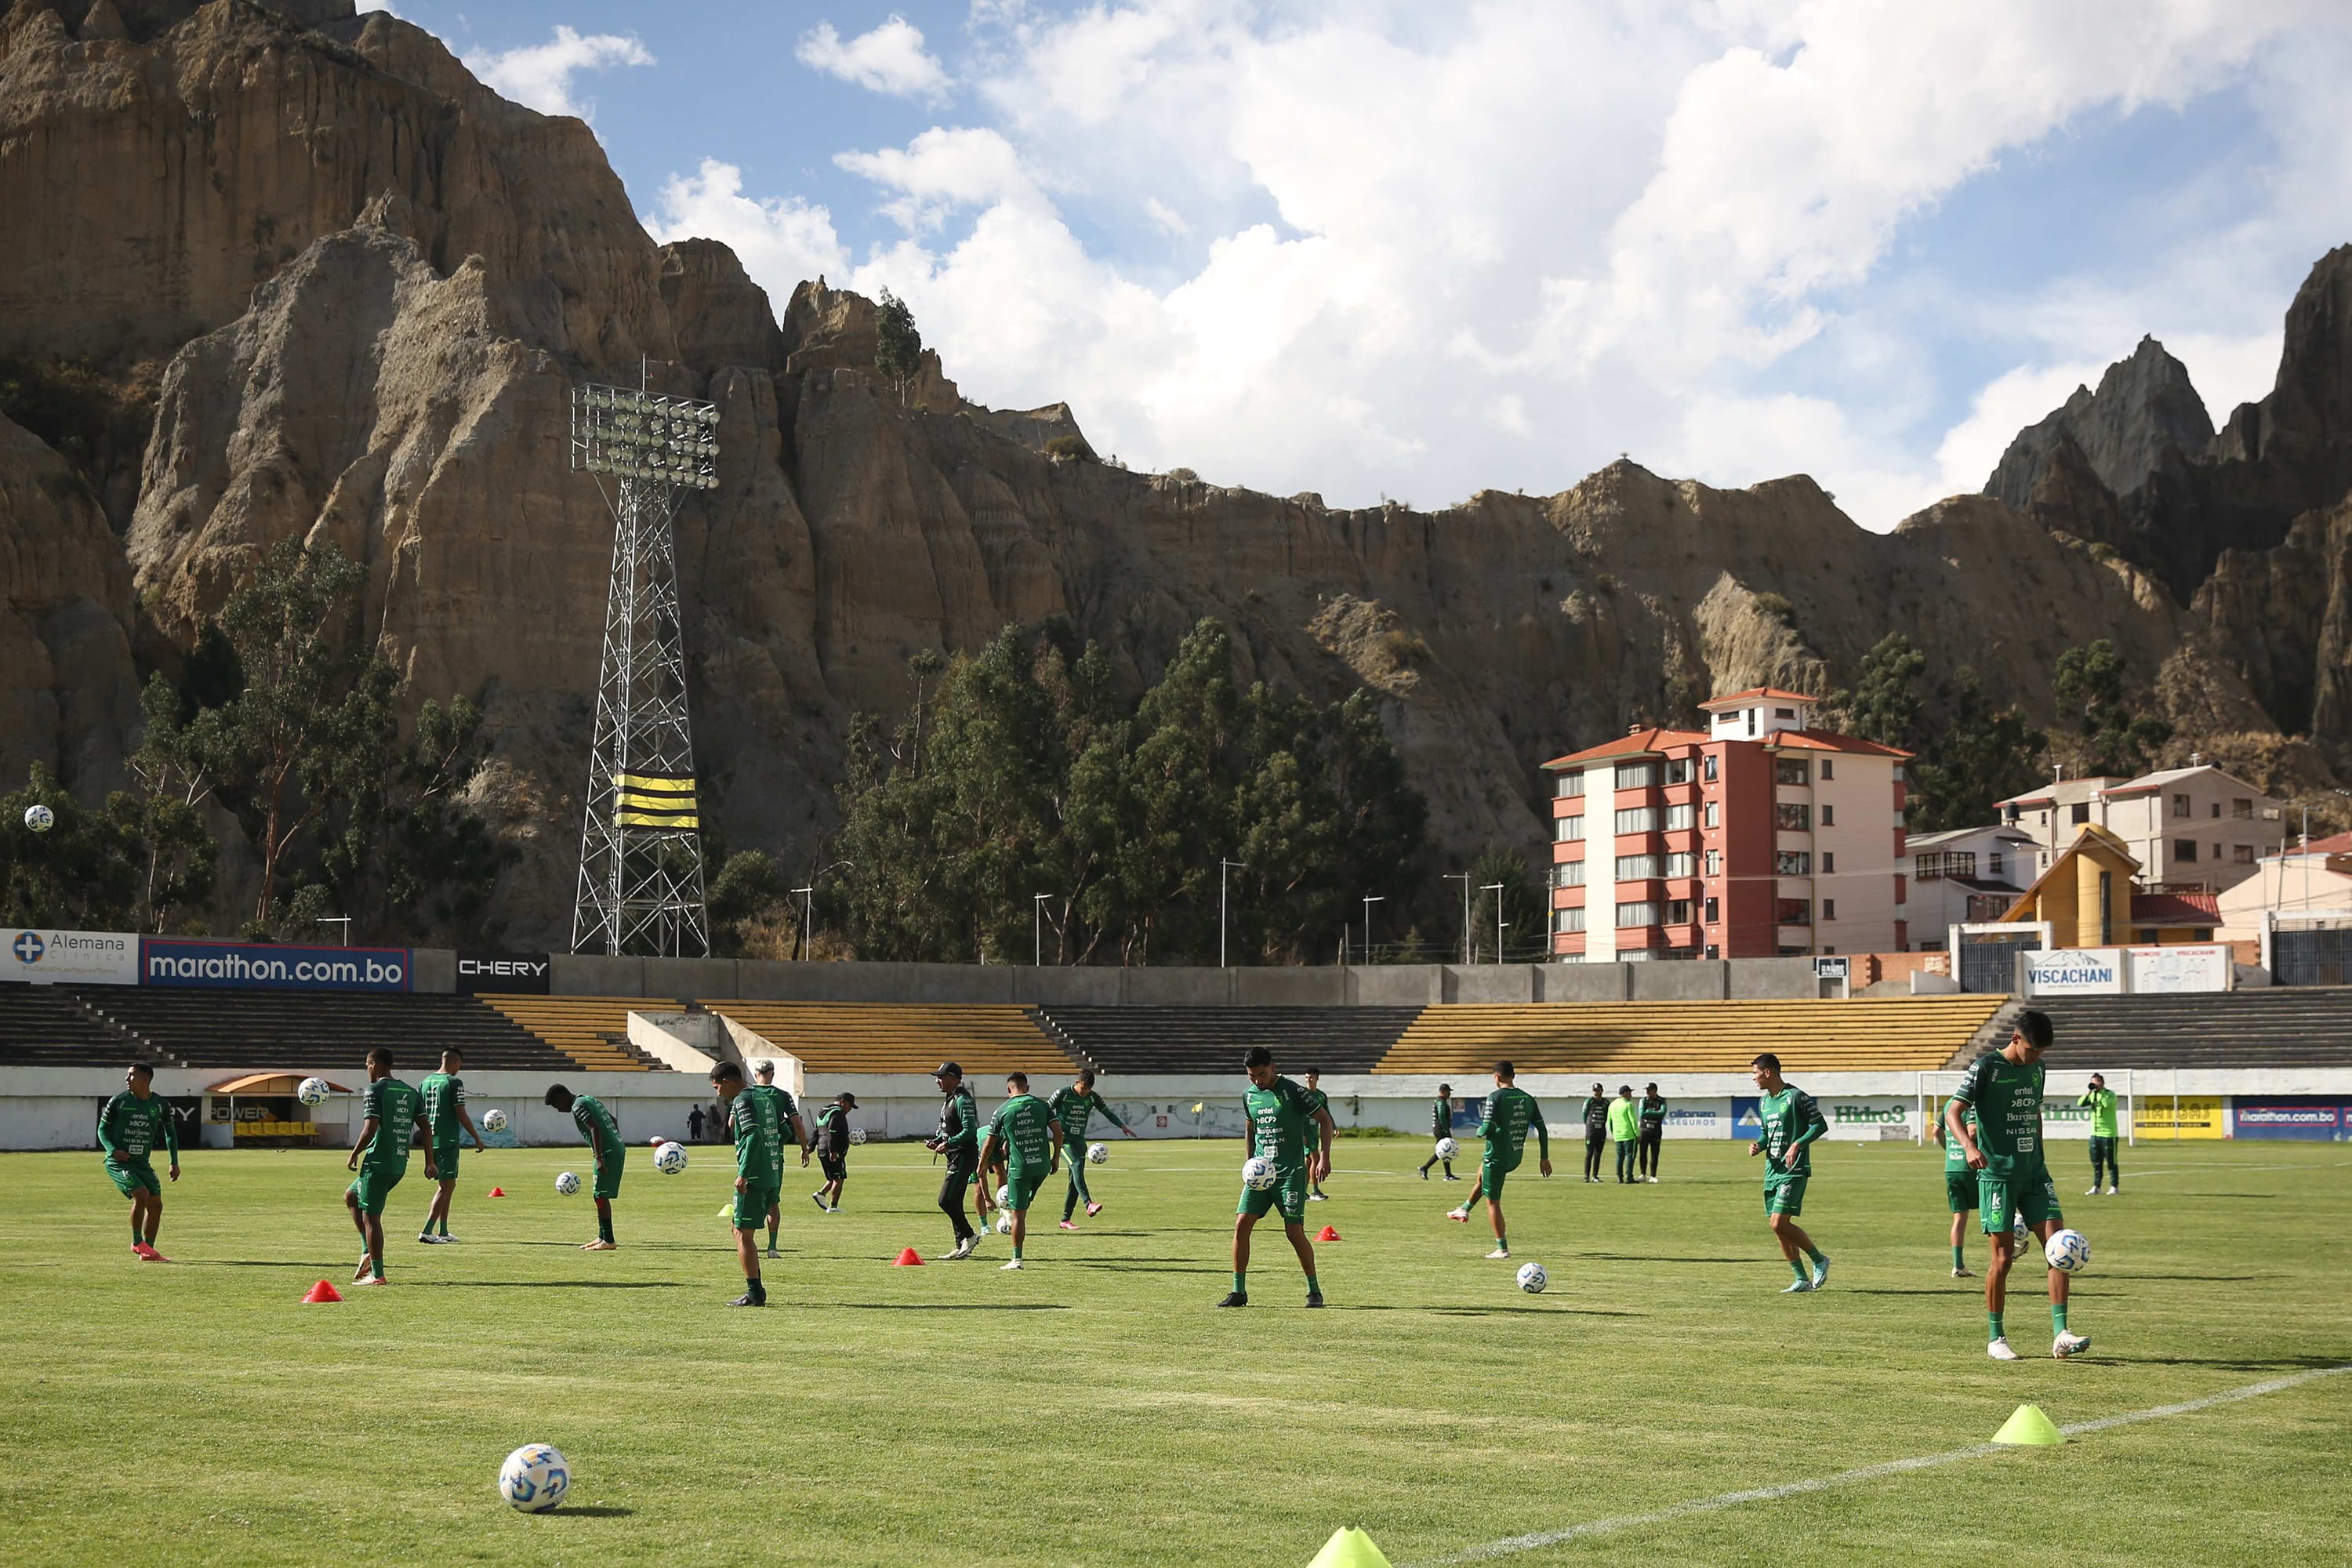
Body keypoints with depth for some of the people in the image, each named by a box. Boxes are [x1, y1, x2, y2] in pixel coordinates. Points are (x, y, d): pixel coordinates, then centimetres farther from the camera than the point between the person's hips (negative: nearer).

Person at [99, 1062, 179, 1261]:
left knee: (155, 1204, 0)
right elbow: (102, 1129, 3)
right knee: (141, 1195, -23)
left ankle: (148, 1251, 14)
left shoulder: (160, 1104, 2)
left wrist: (174, 1162, 11)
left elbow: (170, 1131, 16)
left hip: (142, 1163, 4)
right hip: (118, 1162, -4)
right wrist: (112, 1150, -16)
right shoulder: (118, 1102, -5)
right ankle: (137, 1243, -6)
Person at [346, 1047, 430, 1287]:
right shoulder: (411, 1092, 12)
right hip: (400, 1165, 8)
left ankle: (377, 1274, -2)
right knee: (350, 1196, 25)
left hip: (378, 1163, -8)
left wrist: (354, 1155, -5)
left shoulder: (375, 1091, -9)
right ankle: (369, 1253, 18)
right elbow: (426, 1127, 9)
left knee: (371, 1216, -1)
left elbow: (370, 1129, -18)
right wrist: (430, 1162, 11)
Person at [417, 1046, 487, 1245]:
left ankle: (444, 1232, 19)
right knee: (446, 1186, -4)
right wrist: (477, 1139, -5)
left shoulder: (425, 1083, 11)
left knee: (447, 1184, 18)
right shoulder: (454, 1083, -11)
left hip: (431, 1140, 8)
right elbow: (461, 1115, -13)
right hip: (448, 1141, -8)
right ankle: (426, 1232, -13)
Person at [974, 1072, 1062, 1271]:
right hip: (1042, 1165, 3)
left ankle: (1017, 1260, 5)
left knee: (1018, 1214, 2)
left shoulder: (1002, 1111, -2)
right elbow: (1057, 1131, 0)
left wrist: (981, 1165, 18)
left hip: (1019, 1167, -3)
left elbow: (989, 1143, 3)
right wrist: (1056, 1157, 11)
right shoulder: (1041, 1105, 4)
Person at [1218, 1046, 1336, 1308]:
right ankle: (1239, 1291, 2)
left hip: (1291, 1171, -5)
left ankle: (1314, 1290, 10)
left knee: (1294, 1232, -7)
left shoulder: (1292, 1092, -9)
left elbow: (1325, 1120, -4)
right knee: (1241, 1224, -6)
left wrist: (1324, 1156, -13)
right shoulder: (1249, 1096, 9)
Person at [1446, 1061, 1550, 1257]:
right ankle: (1464, 1210, 45)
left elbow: (1487, 1128, -22)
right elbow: (1542, 1129, 4)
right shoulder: (1528, 1099, 3)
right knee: (1482, 1173, 35)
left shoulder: (1495, 1098, -16)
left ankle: (1502, 1248, 3)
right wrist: (1544, 1158, 11)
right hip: (1516, 1158, 7)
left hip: (1497, 1158, -7)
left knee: (1493, 1203, 3)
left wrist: (1480, 1131, 3)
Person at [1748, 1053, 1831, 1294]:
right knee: (1776, 1225, 4)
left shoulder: (1795, 1097, -10)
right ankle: (1802, 1280, 12)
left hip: (1793, 1170, -8)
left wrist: (1797, 1144, -21)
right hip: (1772, 1170, 8)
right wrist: (1759, 1146, 4)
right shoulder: (1764, 1101, 15)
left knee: (1779, 1223, -16)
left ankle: (1819, 1260, 4)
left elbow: (1820, 1125, -10)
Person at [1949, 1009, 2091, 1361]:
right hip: (1998, 1174, -6)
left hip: (2034, 1173, 6)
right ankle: (1995, 1338, 10)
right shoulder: (1986, 1067, -9)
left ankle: (2060, 1336, -5)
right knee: (2002, 1257, -3)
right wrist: (1969, 1146, -31)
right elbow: (1952, 1111, -14)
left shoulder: (2037, 1069, 11)